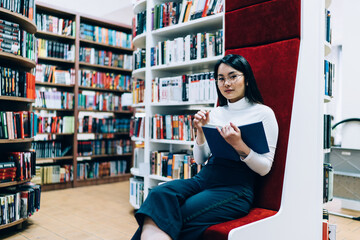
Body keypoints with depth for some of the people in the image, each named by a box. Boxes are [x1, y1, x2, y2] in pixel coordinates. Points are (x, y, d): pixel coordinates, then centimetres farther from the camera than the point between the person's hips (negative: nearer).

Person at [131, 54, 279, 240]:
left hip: (236, 188, -4)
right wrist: (201, 132, 1)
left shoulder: (263, 113, 3)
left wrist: (239, 145, -19)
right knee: (160, 194, -28)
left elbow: (265, 168, -2)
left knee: (175, 219, -29)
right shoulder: (215, 113, 18)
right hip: (205, 177, 5)